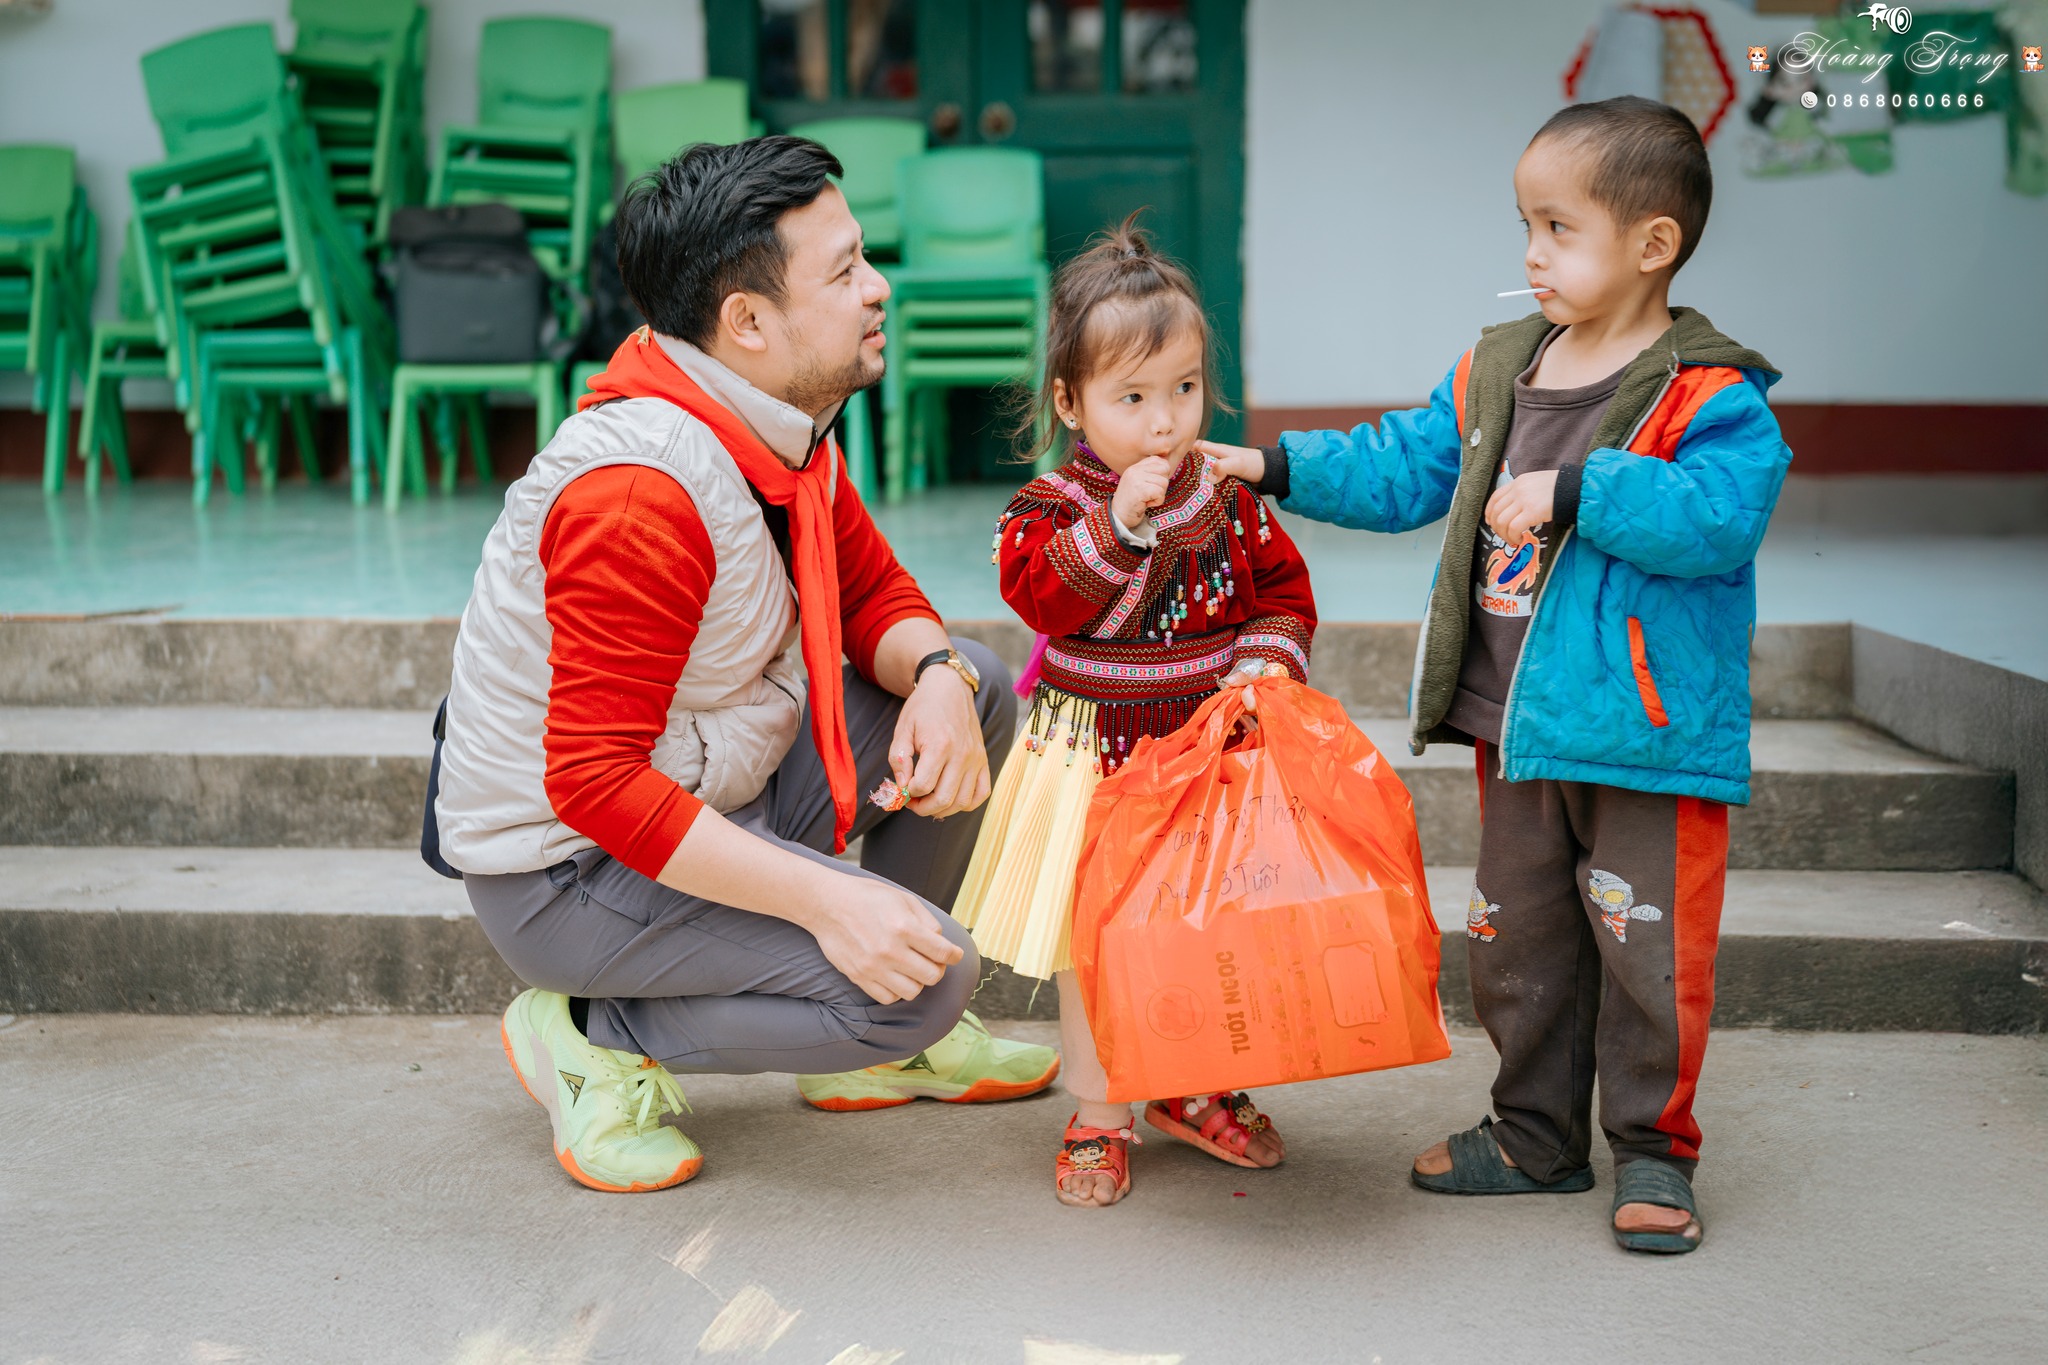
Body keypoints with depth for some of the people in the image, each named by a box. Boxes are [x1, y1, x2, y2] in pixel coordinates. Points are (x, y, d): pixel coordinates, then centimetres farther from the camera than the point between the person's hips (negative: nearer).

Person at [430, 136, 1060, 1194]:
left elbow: (877, 593, 10)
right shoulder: (641, 493, -31)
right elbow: (595, 783, -31)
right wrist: (824, 899, -34)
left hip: (722, 785, 10)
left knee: (976, 689, 5)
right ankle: (593, 1035, -2)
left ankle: (877, 1043, 17)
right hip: (569, 866, -9)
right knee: (928, 979, -20)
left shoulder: (779, 432, -1)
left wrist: (937, 678, -14)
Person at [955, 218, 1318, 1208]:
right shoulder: (1052, 504, -9)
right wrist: (1118, 520, -34)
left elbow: (1283, 590, 7)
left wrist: (1268, 659, -11)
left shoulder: (1231, 497, 1)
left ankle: (1193, 1092, 34)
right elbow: (1042, 596, -26)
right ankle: (1098, 1119, 21)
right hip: (1094, 750, -3)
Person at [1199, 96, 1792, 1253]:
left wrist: (1575, 489, -29)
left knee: (1647, 943, 2)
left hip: (1648, 732, -6)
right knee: (1516, 934, 15)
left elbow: (1719, 515, -27)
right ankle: (1538, 1134, 31)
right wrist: (1276, 467, 8)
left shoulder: (1709, 397, -12)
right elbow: (1400, 472, 15)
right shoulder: (1494, 373, 9)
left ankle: (1655, 1150, 20)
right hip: (1514, 724, 7)